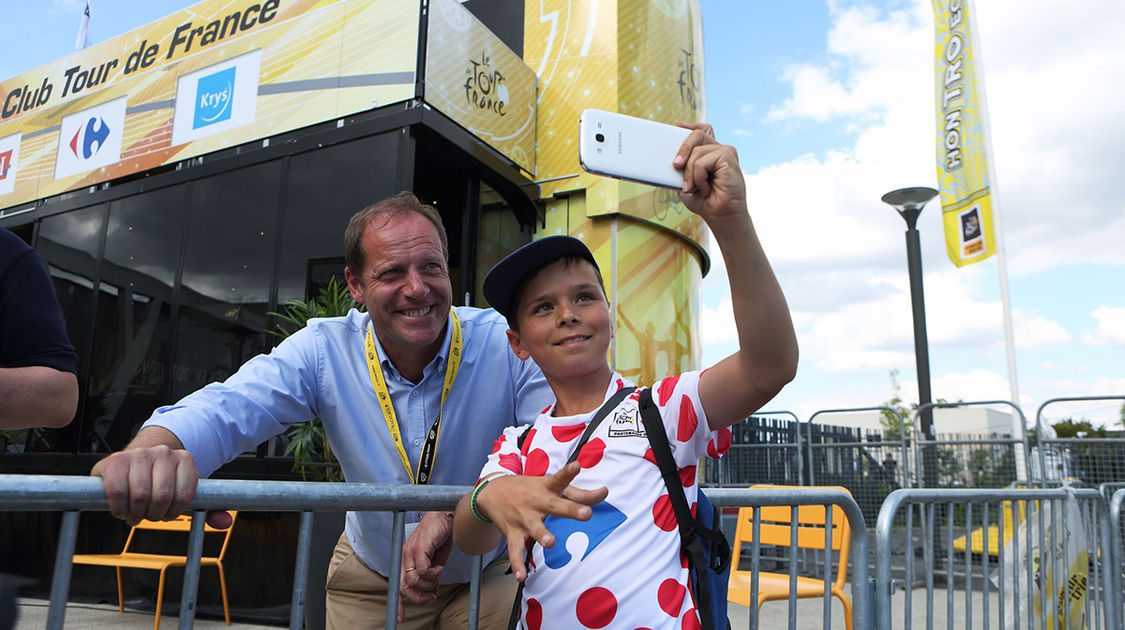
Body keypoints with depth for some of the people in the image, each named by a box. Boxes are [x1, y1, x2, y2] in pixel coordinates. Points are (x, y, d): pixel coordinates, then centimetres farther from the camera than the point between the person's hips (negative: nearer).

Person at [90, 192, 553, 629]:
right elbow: (228, 407, -27)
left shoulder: (506, 344, -22)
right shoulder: (325, 351, -16)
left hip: (489, 576, -1)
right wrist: (152, 449, -51)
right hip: (371, 579, 1)